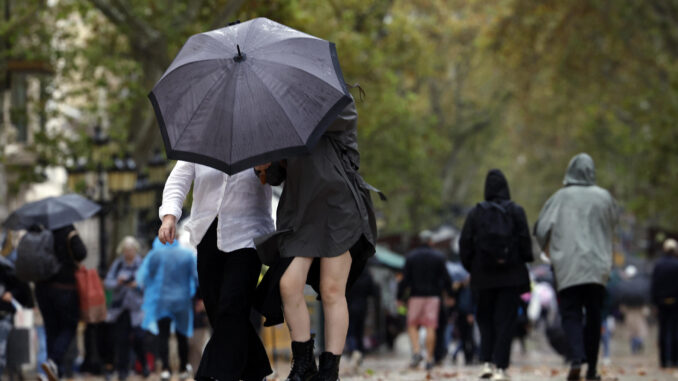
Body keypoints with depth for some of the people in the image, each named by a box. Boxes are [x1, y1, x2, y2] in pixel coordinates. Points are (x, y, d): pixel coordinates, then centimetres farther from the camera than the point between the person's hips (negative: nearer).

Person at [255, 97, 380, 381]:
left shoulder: (339, 105, 5)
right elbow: (277, 175, 22)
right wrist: (266, 167, 0)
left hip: (337, 210, -5)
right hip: (300, 213, 5)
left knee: (332, 291, -4)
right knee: (289, 284, -9)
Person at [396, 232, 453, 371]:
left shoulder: (411, 256, 2)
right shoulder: (438, 256, 4)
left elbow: (405, 279, -1)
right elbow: (446, 278, 3)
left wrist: (400, 297, 3)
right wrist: (450, 295, 13)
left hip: (416, 296, -1)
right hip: (433, 296, 1)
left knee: (412, 325, 7)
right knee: (430, 327, 0)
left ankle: (416, 352, -13)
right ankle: (429, 358, -3)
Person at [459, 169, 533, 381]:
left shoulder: (475, 213, 2)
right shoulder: (516, 212, -3)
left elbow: (464, 244, 0)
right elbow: (525, 240, -7)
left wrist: (471, 268, 11)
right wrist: (525, 260, 8)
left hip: (484, 276, 2)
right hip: (511, 276, -1)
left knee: (485, 319, 14)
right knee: (506, 321, 0)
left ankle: (487, 362, 0)